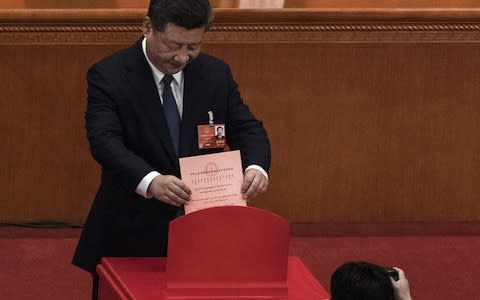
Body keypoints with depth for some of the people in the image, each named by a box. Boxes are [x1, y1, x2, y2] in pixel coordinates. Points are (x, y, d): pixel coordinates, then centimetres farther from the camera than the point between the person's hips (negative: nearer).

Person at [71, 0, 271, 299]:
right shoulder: (109, 76, -10)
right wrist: (150, 181, -41)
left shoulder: (216, 74, 4)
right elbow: (105, 140, -23)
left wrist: (256, 167, -22)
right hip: (131, 233, -3)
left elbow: (245, 129, 3)